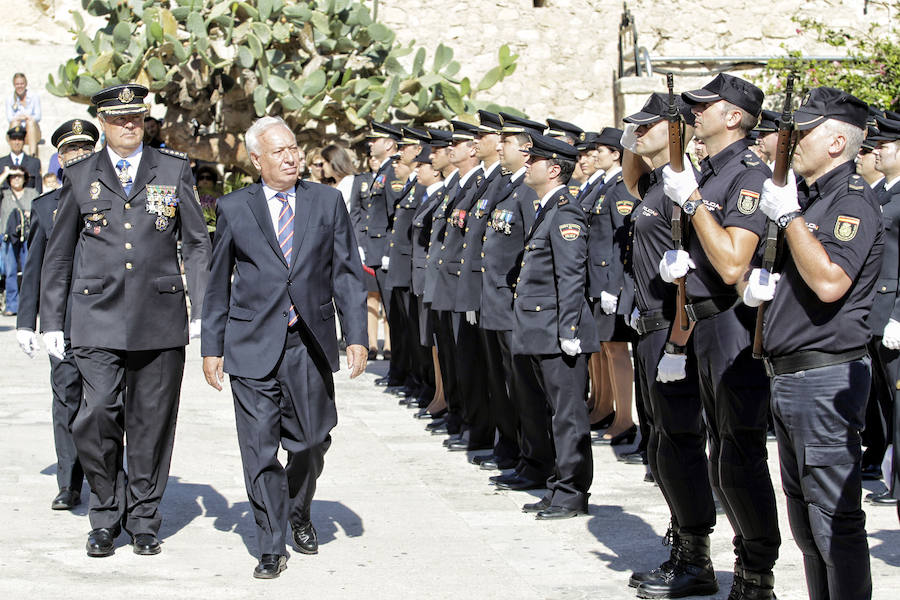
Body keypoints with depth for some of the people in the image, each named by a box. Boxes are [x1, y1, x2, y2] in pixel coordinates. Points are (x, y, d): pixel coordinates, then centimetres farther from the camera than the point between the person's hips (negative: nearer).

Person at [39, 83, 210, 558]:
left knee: (152, 422, 4)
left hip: (161, 318, 1)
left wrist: (204, 312, 0)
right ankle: (105, 518, 7)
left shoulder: (174, 171, 8)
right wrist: (51, 320, 8)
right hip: (98, 319, 0)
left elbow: (197, 245, 9)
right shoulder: (79, 176, 8)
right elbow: (58, 254, 13)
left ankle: (144, 521, 18)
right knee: (98, 415, -11)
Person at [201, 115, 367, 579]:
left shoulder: (328, 202, 5)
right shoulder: (234, 209, 4)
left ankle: (299, 515, 36)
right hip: (254, 346, -1)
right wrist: (212, 347, 6)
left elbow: (346, 274, 4)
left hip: (310, 348, 1)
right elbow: (218, 283, 9)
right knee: (260, 449, -2)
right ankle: (271, 547, 9)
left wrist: (356, 336, -4)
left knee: (311, 443, 8)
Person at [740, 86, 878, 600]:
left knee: (835, 518, -7)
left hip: (826, 377, -10)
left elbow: (830, 282, -26)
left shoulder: (853, 200, -13)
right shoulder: (806, 196, 16)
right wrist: (757, 286, 4)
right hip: (790, 378, 10)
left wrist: (789, 215, -19)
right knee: (804, 515, 16)